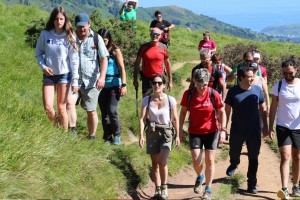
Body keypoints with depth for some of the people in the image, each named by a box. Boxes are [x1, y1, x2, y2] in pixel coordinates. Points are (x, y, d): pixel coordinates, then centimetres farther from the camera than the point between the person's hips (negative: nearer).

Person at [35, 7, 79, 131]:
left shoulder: (69, 37, -5)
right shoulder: (45, 34, -3)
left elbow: (74, 60, -4)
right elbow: (38, 53, 8)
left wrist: (75, 81, -7)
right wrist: (43, 66, -11)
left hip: (64, 74, -1)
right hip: (49, 75, 1)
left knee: (61, 108, 3)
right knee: (47, 107, -5)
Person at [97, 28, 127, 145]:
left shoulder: (115, 50, 0)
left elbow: (122, 68, -4)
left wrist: (123, 85, -11)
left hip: (114, 84, -3)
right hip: (101, 85, 3)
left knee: (112, 110, -14)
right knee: (104, 113, 5)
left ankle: (117, 134, 5)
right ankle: (107, 138, 15)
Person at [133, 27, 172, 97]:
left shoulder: (163, 47, -1)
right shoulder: (144, 47, -4)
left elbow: (167, 63, 7)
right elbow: (137, 63, 2)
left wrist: (170, 80, 6)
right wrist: (135, 79, -1)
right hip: (146, 79, 0)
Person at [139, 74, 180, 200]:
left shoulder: (170, 100, -8)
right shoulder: (147, 100, -4)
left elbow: (175, 119, -1)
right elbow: (142, 118, -7)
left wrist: (177, 135, -1)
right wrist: (141, 135, -15)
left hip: (166, 133, -2)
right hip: (152, 133, 2)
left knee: (162, 162, -17)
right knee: (155, 163, 9)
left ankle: (164, 188, 1)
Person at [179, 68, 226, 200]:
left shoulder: (214, 94, -13)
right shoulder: (188, 94, -9)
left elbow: (222, 112, -4)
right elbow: (183, 111, 3)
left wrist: (223, 130, -10)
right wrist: (180, 129, 2)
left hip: (211, 131, -1)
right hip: (195, 132, 1)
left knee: (209, 160, 2)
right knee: (196, 160, -7)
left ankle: (208, 189, 17)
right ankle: (199, 177, 28)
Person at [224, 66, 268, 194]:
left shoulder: (257, 90, -5)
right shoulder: (233, 91, -9)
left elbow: (263, 109, 5)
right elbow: (227, 110, -3)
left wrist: (265, 126, 6)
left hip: (254, 132, 1)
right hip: (237, 131, 0)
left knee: (253, 158, 6)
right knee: (234, 153, 18)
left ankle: (252, 183, 18)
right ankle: (234, 164, 53)